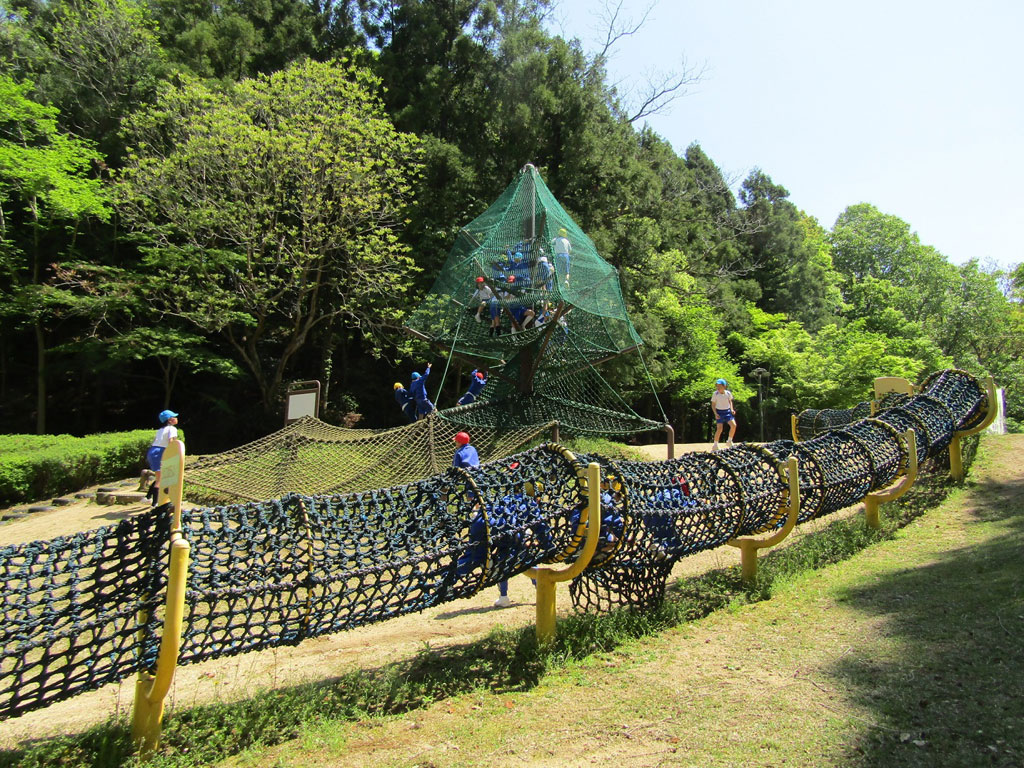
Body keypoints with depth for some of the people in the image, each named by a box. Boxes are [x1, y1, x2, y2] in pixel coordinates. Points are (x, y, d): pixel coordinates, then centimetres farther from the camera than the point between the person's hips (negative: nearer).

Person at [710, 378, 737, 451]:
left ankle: (729, 441, 7)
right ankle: (715, 445, 1)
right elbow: (713, 405, -2)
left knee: (733, 425, -13)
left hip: (727, 411, 3)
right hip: (719, 412, -3)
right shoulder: (715, 394, -9)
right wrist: (715, 414, -14)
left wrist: (732, 409, 0)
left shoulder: (728, 393, -2)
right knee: (719, 429, -12)